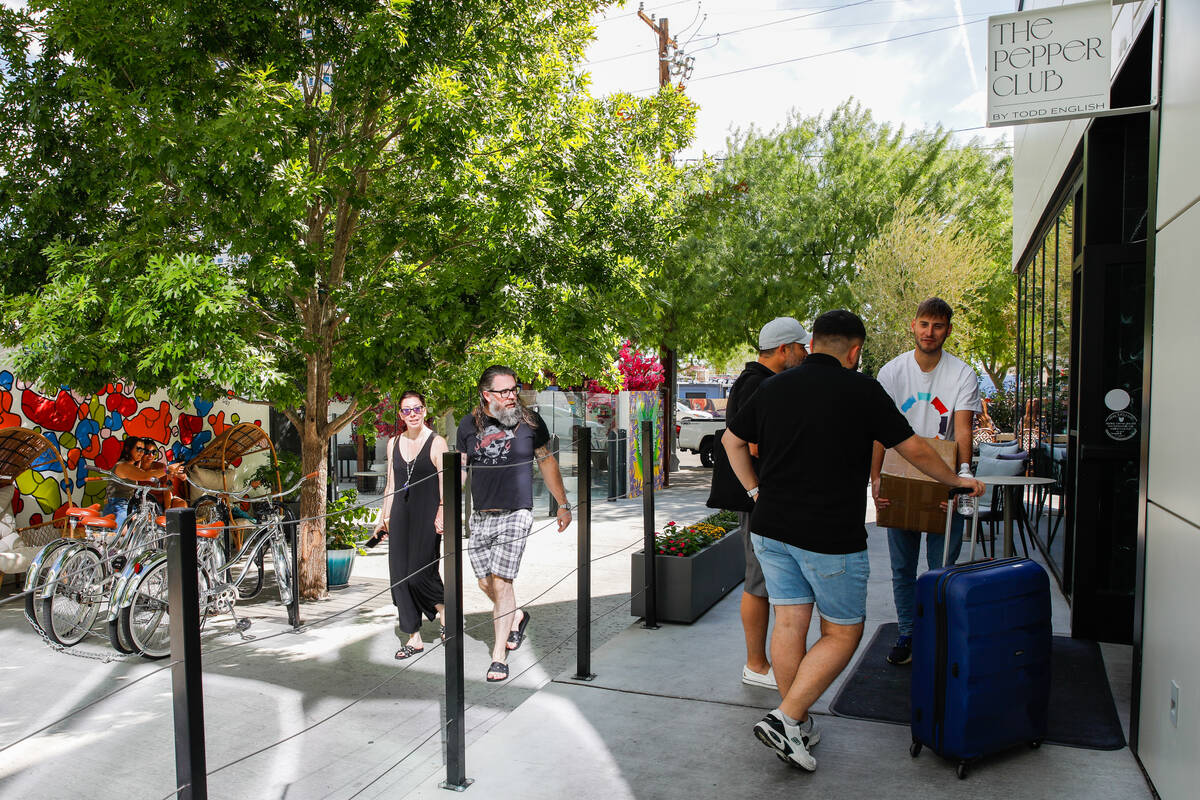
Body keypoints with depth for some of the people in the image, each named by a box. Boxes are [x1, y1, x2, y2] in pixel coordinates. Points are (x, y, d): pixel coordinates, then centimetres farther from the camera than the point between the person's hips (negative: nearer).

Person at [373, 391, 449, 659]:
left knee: (420, 574, -13)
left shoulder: (437, 443, -3)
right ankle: (414, 639, 15)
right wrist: (383, 517, 16)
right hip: (400, 516, 5)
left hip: (427, 517, -5)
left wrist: (442, 514, -18)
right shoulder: (394, 443, 13)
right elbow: (391, 484, 18)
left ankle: (445, 615, 15)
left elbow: (445, 485, -6)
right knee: (400, 577, 4)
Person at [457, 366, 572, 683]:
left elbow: (547, 463, 8)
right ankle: (517, 617, 40)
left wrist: (563, 505, 9)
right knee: (485, 583, 10)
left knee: (501, 581, -9)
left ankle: (499, 656, 4)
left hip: (515, 514, -3)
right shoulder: (469, 425, 3)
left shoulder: (529, 421, -2)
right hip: (480, 516, 4)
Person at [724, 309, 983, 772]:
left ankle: (797, 725, 23)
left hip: (771, 527, 5)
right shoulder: (860, 390, -7)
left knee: (789, 623, 12)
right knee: (842, 633, 9)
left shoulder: (773, 387, 7)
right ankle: (786, 719, 1)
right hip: (830, 536, -5)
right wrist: (956, 481, 17)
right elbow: (912, 449, 1)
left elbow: (732, 440, 17)